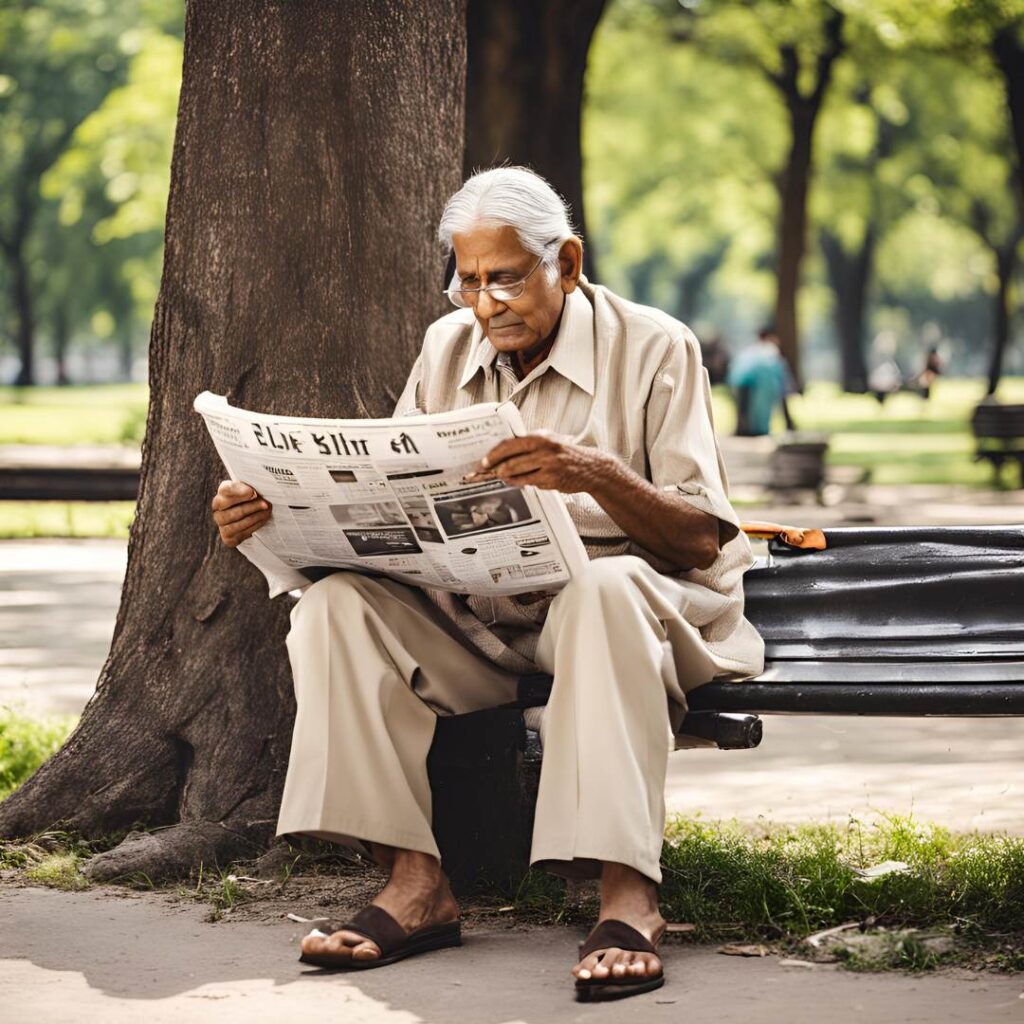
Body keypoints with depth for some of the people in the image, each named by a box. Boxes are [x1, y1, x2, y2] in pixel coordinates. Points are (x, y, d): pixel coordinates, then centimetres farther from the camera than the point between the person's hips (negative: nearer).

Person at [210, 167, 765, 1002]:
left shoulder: (653, 349, -4)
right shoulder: (449, 350, 11)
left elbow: (701, 539, -12)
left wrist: (599, 474, -31)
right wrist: (274, 516, -12)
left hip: (626, 600, -4)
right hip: (473, 616, 4)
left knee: (607, 588, -39)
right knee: (339, 600, -22)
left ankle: (627, 894, -40)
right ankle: (417, 882, -26)